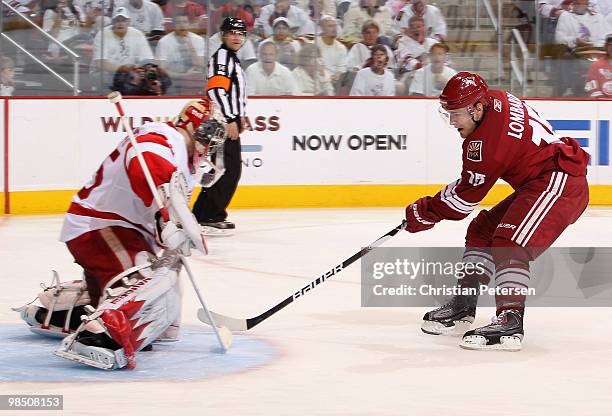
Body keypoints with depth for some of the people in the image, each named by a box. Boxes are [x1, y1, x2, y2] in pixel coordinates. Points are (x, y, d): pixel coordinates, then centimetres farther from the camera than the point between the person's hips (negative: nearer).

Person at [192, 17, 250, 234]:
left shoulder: (232, 58, 23)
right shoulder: (222, 56, -11)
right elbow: (216, 90, -22)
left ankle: (203, 214, 16)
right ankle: (210, 217, -12)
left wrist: (240, 116, 28)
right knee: (228, 170, -13)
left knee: (232, 170, 12)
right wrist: (230, 120, -24)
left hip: (230, 122, 11)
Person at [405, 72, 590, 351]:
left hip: (558, 183, -12)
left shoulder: (487, 142, -23)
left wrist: (426, 213, -1)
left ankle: (510, 323, -36)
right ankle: (463, 306, 23)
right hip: (535, 185, 12)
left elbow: (465, 195, -13)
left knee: (510, 243, -27)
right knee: (481, 230, 15)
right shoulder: (495, 100, 4)